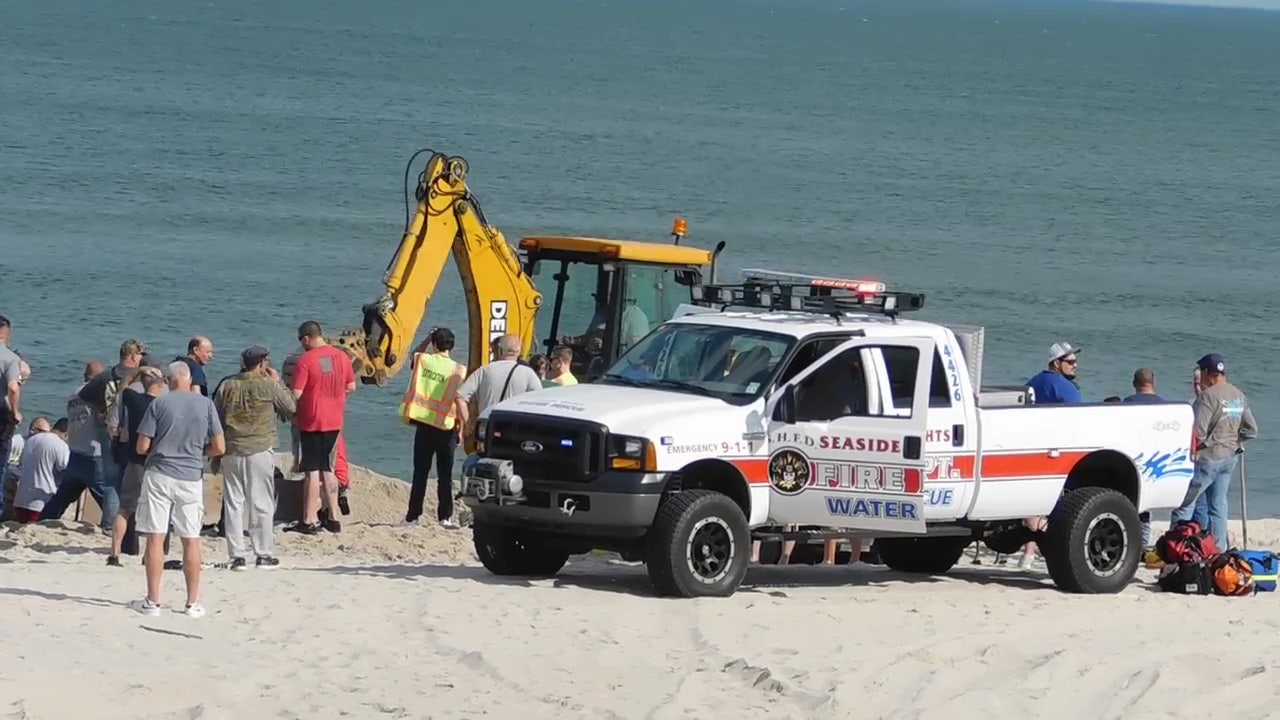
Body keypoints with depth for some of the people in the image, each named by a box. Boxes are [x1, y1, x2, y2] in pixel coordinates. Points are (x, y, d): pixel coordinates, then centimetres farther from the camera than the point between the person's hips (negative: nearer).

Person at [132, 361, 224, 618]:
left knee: (155, 538, 1)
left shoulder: (159, 403, -4)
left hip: (159, 474, -2)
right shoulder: (205, 404, 1)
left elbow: (142, 447, -4)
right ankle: (193, 603, 10)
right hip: (191, 476, 2)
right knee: (191, 540, 8)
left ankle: (153, 601, 1)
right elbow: (219, 447, 3)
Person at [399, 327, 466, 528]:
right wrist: (460, 428, 1)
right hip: (445, 427, -2)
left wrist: (429, 338, 25)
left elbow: (415, 355, 24)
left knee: (420, 473, 8)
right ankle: (445, 517, 1)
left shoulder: (422, 360, -2)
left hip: (423, 424, 2)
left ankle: (413, 515, 9)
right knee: (445, 475, 4)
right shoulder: (458, 370, -7)